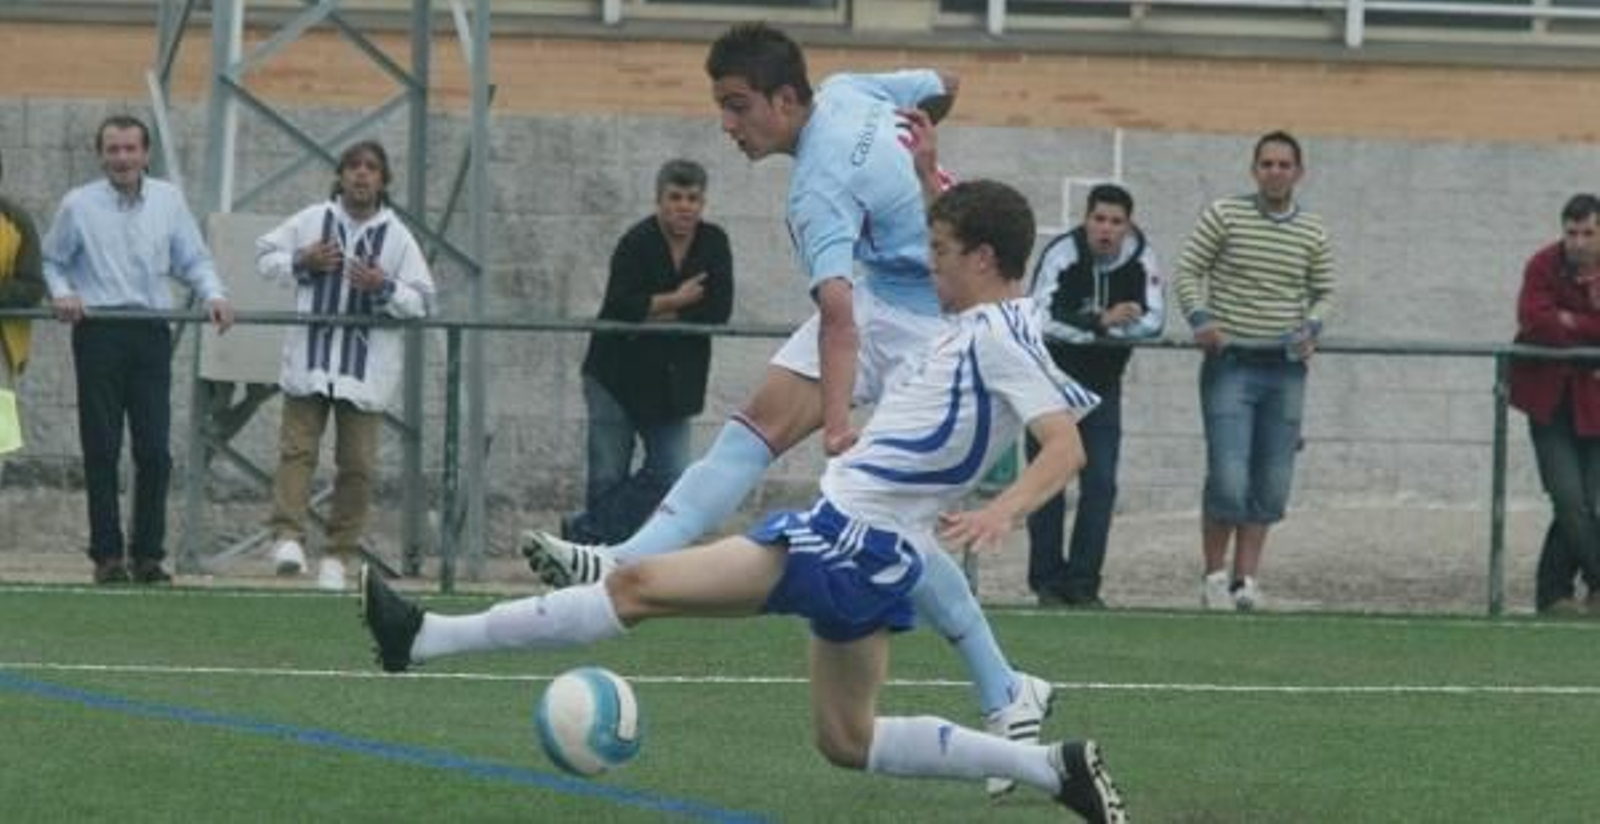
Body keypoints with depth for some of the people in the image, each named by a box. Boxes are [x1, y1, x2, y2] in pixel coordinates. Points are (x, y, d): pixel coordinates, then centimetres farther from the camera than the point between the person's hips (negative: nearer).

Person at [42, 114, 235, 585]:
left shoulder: (168, 201, 7)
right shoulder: (79, 205, 3)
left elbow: (193, 260, 13)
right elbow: (51, 260, 13)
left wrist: (213, 295, -5)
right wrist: (61, 293, -6)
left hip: (150, 334, 2)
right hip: (97, 331, -2)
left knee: (154, 451, -1)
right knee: (101, 449, -1)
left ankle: (148, 554, 7)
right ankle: (107, 555, 4)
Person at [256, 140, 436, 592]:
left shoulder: (397, 237, 3)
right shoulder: (311, 221, 4)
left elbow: (421, 302, 3)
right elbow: (266, 255, 13)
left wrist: (384, 289, -16)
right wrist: (301, 263, -5)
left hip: (366, 366, 0)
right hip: (309, 357, 0)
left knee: (357, 462, 2)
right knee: (297, 448, -10)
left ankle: (338, 555, 8)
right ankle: (287, 536, -15)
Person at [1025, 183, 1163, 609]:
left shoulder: (1140, 258, -10)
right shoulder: (1061, 255, -21)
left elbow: (1152, 319, -14)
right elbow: (1041, 320, -31)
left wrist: (1111, 324, -29)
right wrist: (1101, 322, -36)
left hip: (1102, 383, 3)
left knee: (1100, 484, -4)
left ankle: (1083, 582, 1)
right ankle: (1048, 582, 5)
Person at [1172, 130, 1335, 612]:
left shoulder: (1312, 233, 7)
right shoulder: (1225, 216, -1)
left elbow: (1325, 293, 16)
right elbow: (1188, 271, 1)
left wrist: (1311, 328, -4)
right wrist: (1200, 319, -15)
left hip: (1285, 369, 3)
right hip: (1230, 364, -3)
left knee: (1271, 486, 5)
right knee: (1228, 480, -11)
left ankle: (1245, 578, 14)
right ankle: (1214, 576, 5)